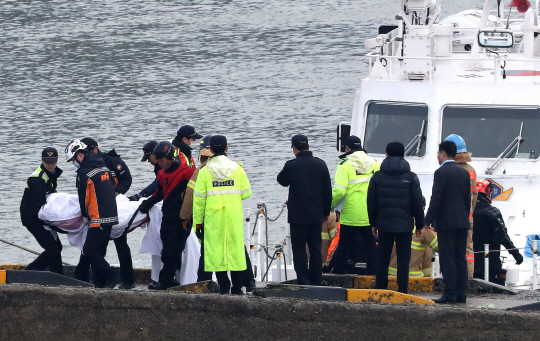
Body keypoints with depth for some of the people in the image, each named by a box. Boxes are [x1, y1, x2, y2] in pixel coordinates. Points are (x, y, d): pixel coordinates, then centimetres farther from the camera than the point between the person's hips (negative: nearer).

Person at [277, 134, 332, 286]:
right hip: (316, 216, 4)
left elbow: (282, 181, 8)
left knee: (299, 250, 0)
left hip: (298, 216, -4)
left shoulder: (291, 166, -12)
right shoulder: (320, 165, 2)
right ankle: (316, 283, 11)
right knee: (315, 249, 10)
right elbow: (328, 191, 8)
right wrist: (326, 212, 17)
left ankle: (303, 282, -6)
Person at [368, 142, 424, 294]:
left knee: (382, 259, 8)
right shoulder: (411, 177, -2)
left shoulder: (377, 177, 3)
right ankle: (402, 292, -3)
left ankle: (380, 291, 8)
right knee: (403, 259, 1)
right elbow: (417, 203, 0)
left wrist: (373, 223, 15)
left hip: (384, 224, 2)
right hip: (405, 224, -2)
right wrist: (419, 225, 9)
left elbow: (371, 203, 7)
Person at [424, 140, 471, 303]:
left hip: (446, 222, -7)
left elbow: (436, 199, -14)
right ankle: (461, 293, 7)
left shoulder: (441, 172, -10)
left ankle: (450, 293, -9)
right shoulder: (464, 173, 12)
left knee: (447, 259, -6)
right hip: (462, 222, 7)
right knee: (460, 258, 8)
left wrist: (427, 221, -10)